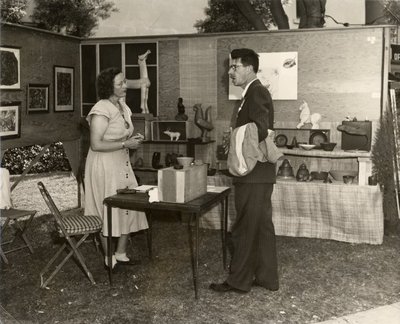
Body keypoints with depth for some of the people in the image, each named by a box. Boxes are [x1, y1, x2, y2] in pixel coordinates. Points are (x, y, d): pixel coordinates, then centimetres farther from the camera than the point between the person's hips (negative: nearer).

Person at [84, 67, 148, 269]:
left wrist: (133, 139, 4)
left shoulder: (122, 106, 11)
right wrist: (125, 144, -20)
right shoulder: (101, 110, -17)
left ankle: (121, 254, 23)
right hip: (104, 166, -8)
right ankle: (109, 259, 16)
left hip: (122, 163, 9)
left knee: (128, 208, 9)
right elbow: (96, 144, -23)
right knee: (109, 211, 1)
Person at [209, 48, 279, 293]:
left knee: (245, 228, 0)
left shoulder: (256, 92, -16)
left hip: (253, 174, -10)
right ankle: (267, 277, 24)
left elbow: (261, 130, -28)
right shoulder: (256, 92, 16)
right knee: (263, 225, 14)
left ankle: (239, 281, 13)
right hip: (260, 173, 10)